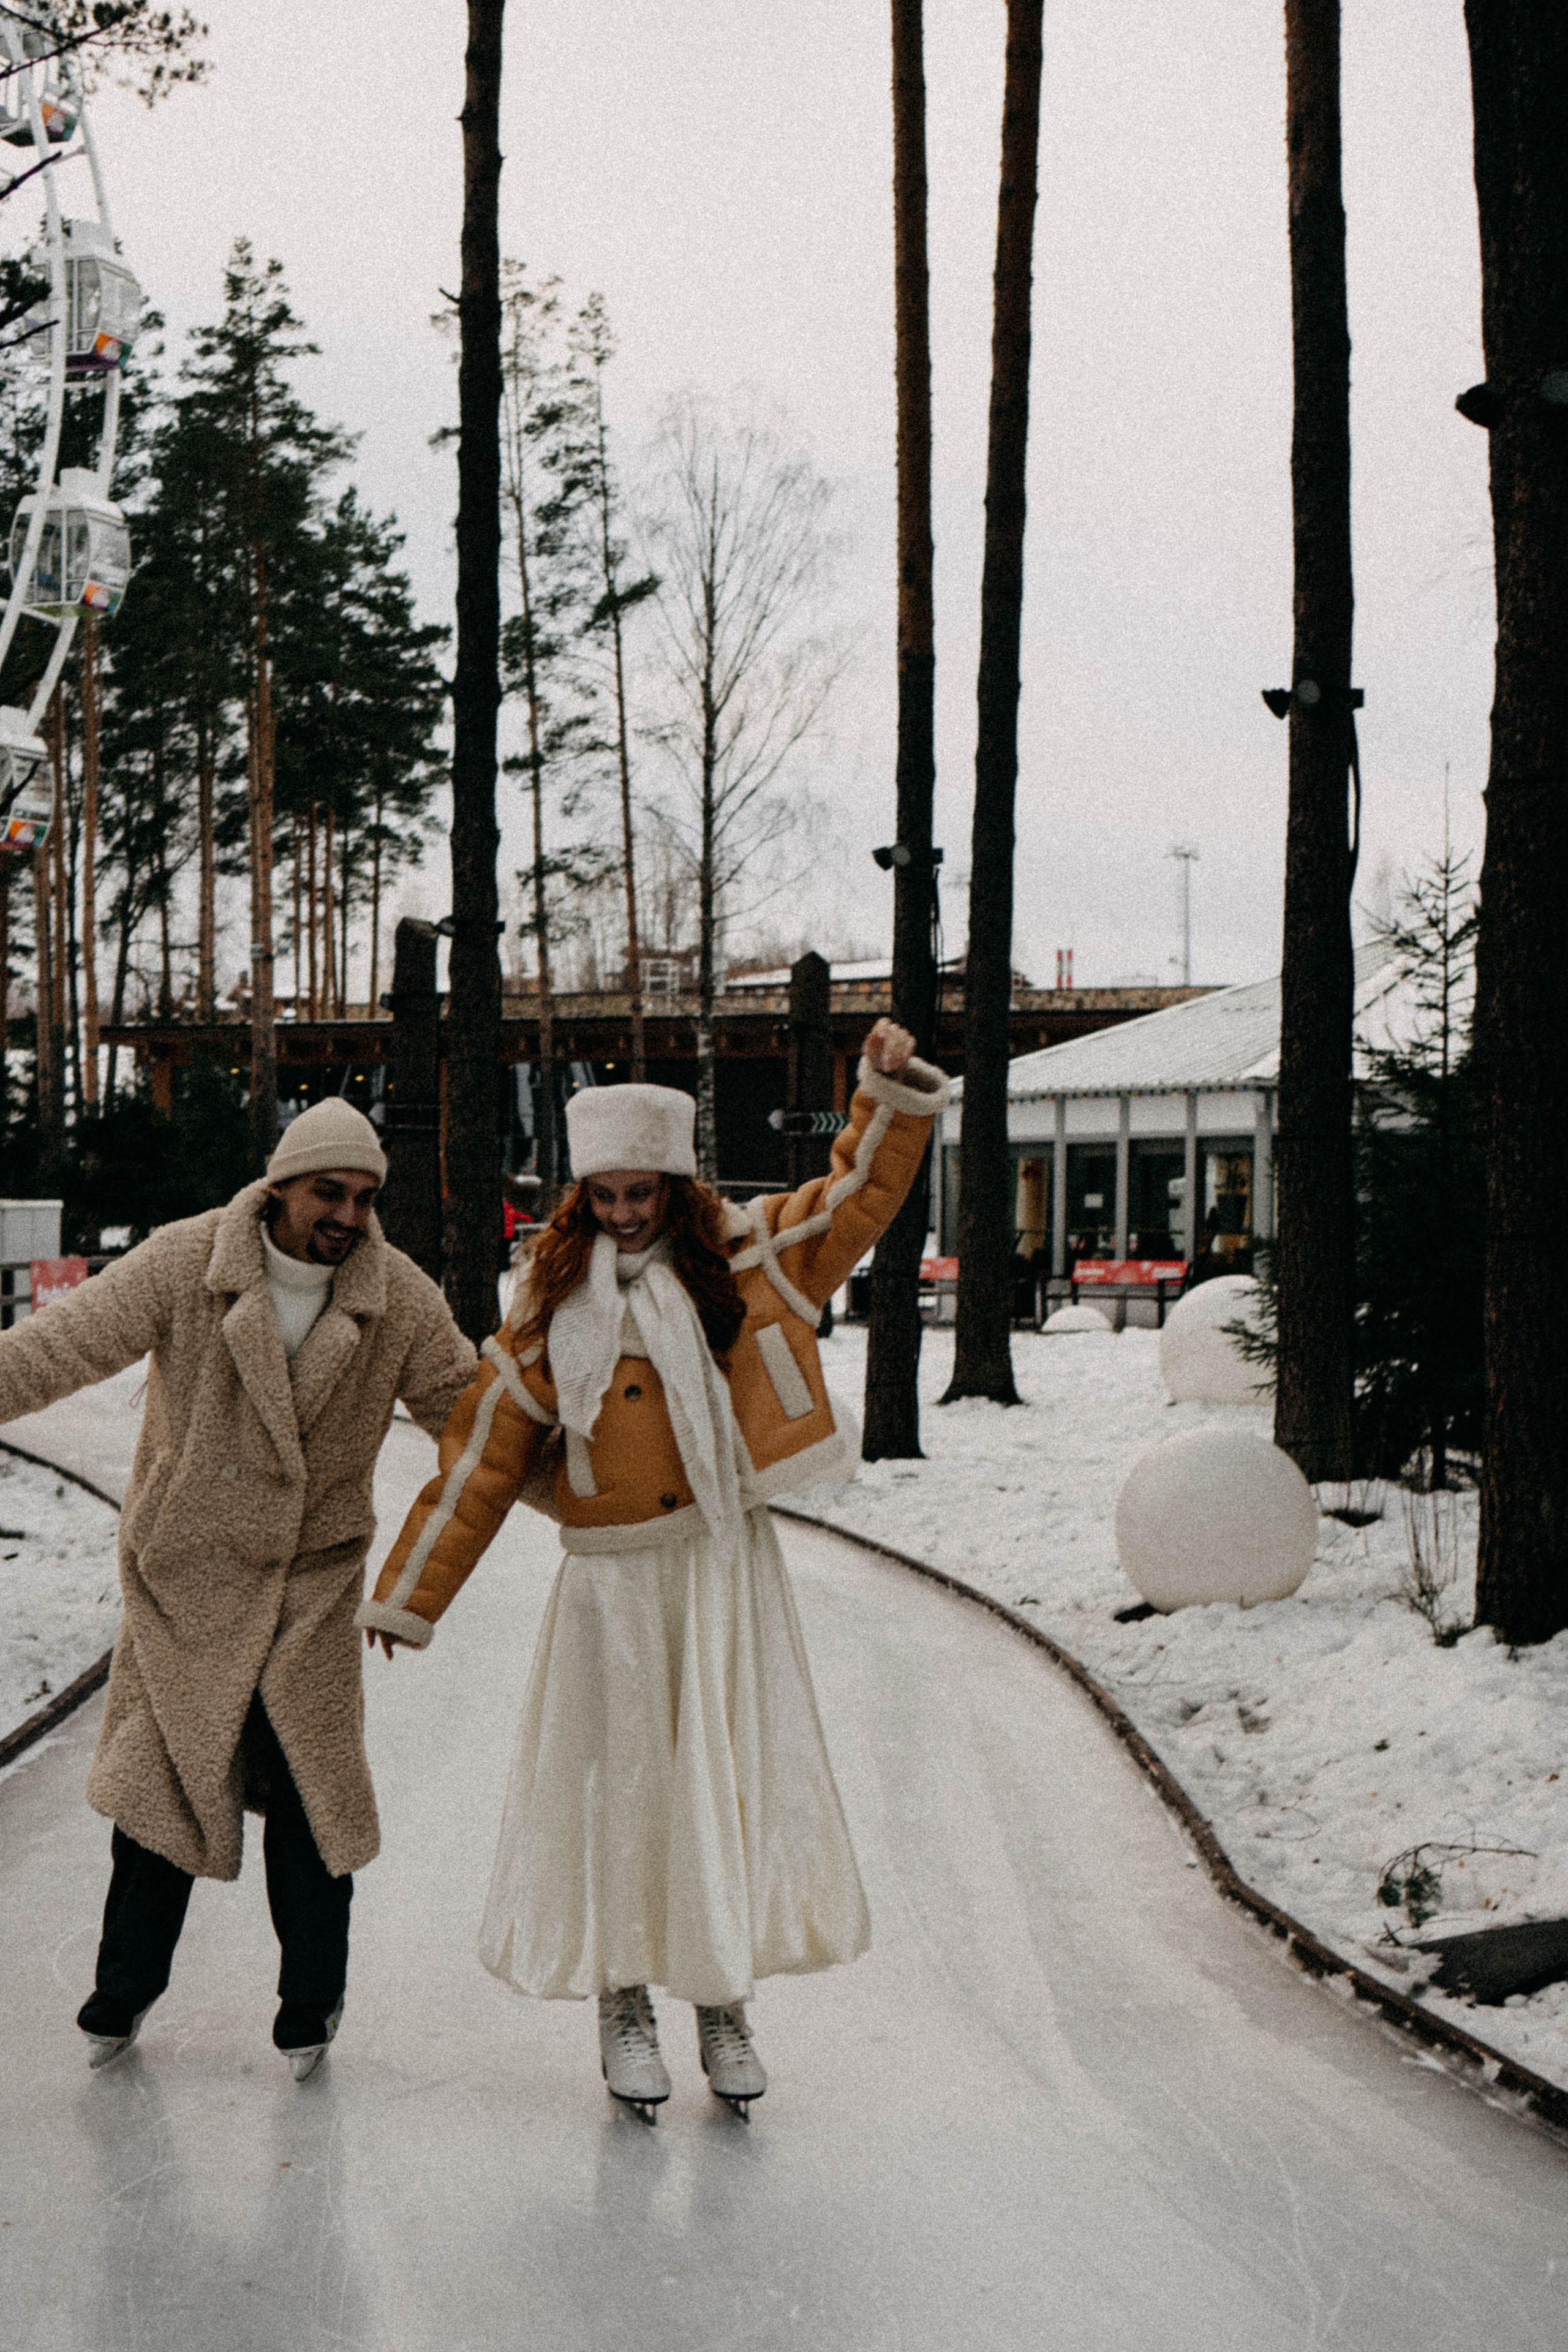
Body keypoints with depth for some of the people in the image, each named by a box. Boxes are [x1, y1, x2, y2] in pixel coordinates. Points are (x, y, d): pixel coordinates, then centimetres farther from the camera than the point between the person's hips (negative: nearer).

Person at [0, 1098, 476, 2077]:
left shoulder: (402, 1300, -8)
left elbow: (473, 1411, 3)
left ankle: (311, 2004, 20)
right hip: (183, 1570, -1)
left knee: (309, 1793, -1)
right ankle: (126, 1989, 27)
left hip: (312, 1584, 1)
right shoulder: (186, 1264, -14)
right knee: (159, 1781, 7)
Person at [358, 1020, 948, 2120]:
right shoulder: (553, 1314, 1)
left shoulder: (748, 1257, 4)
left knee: (733, 1779, 0)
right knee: (618, 1782, 4)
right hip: (614, 1587, 0)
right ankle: (624, 2007, 18)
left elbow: (859, 1195, 9)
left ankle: (725, 2005, 13)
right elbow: (481, 1461, 4)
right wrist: (406, 1601, 6)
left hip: (729, 1573, 1)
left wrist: (891, 1093, -7)